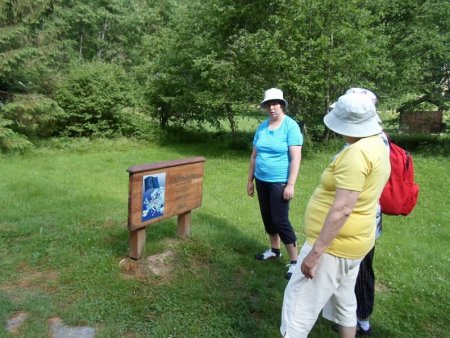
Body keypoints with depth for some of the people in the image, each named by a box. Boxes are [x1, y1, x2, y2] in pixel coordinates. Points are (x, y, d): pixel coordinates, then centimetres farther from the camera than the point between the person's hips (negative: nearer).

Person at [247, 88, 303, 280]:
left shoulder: (291, 126, -12)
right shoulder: (262, 127, 6)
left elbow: (296, 158, -16)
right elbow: (254, 155, 11)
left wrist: (290, 185, -20)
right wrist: (250, 180, 12)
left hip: (279, 182, -6)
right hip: (261, 181, 6)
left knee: (280, 220, -4)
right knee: (267, 218, 15)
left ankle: (294, 260, 9)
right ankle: (274, 250, 34)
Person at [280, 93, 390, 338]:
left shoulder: (356, 153, -24)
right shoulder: (377, 144, 8)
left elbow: (343, 209, -28)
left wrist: (315, 252, -24)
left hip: (334, 243, -10)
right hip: (350, 241, 10)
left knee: (299, 308, 1)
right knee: (344, 303, 23)